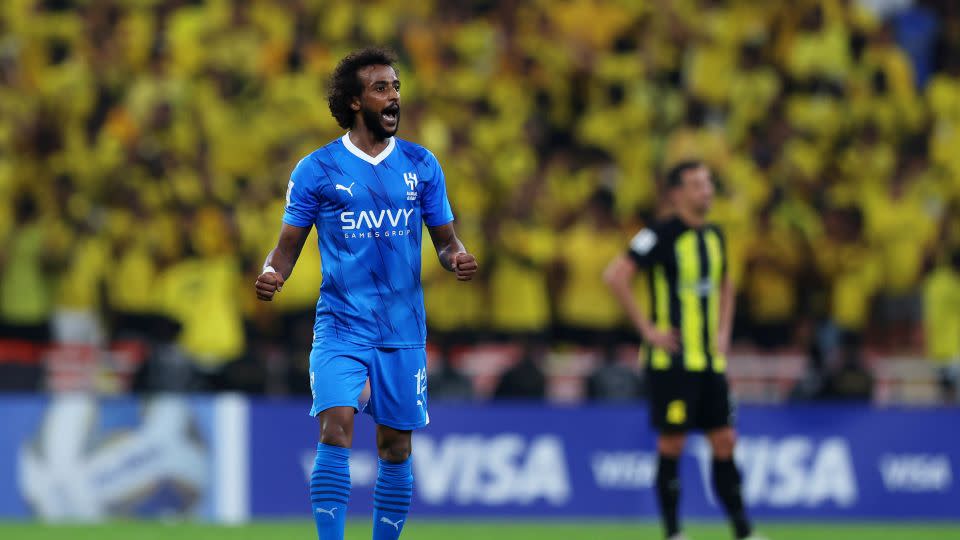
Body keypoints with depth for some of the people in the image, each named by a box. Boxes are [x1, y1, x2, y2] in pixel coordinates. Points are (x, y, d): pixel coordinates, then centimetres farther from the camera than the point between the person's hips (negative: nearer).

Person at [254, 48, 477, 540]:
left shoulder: (421, 166, 7)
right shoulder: (316, 170, 1)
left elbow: (445, 239, 11)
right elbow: (288, 244, 4)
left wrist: (457, 258, -13)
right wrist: (271, 273, -18)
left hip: (403, 332, 3)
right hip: (340, 328, -3)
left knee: (396, 449, 5)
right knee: (335, 430, -19)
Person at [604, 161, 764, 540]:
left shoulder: (714, 236, 12)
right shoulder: (662, 235, -10)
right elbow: (615, 276, -18)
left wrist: (723, 333, 15)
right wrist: (647, 328, -16)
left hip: (710, 360, 7)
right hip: (672, 360, -7)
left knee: (724, 442, 4)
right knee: (672, 444, -3)